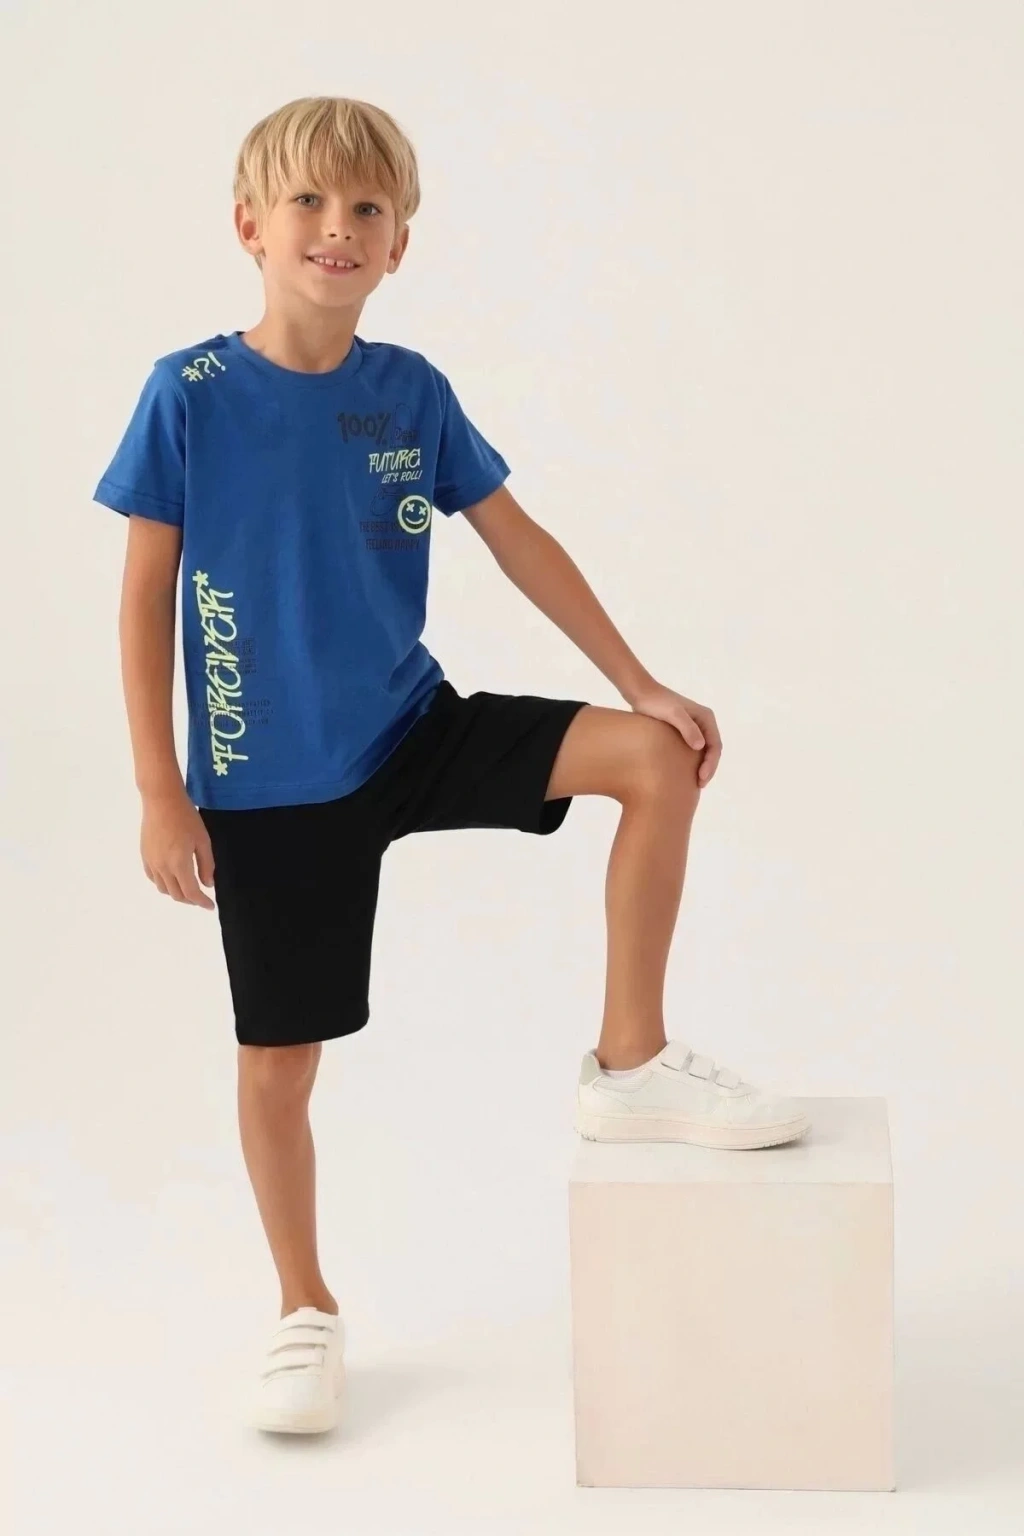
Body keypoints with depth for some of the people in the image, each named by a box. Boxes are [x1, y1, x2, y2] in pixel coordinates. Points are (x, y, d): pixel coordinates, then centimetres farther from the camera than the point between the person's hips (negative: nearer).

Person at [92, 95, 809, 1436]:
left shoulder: (412, 394, -2)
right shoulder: (190, 396, -11)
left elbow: (521, 544, 4)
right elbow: (145, 595, -7)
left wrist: (642, 686, 0)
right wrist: (160, 793, -9)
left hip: (414, 731, 3)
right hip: (270, 784, -3)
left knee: (657, 758, -15)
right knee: (279, 1061, 5)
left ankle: (631, 1067, -4)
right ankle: (307, 1310, 28)